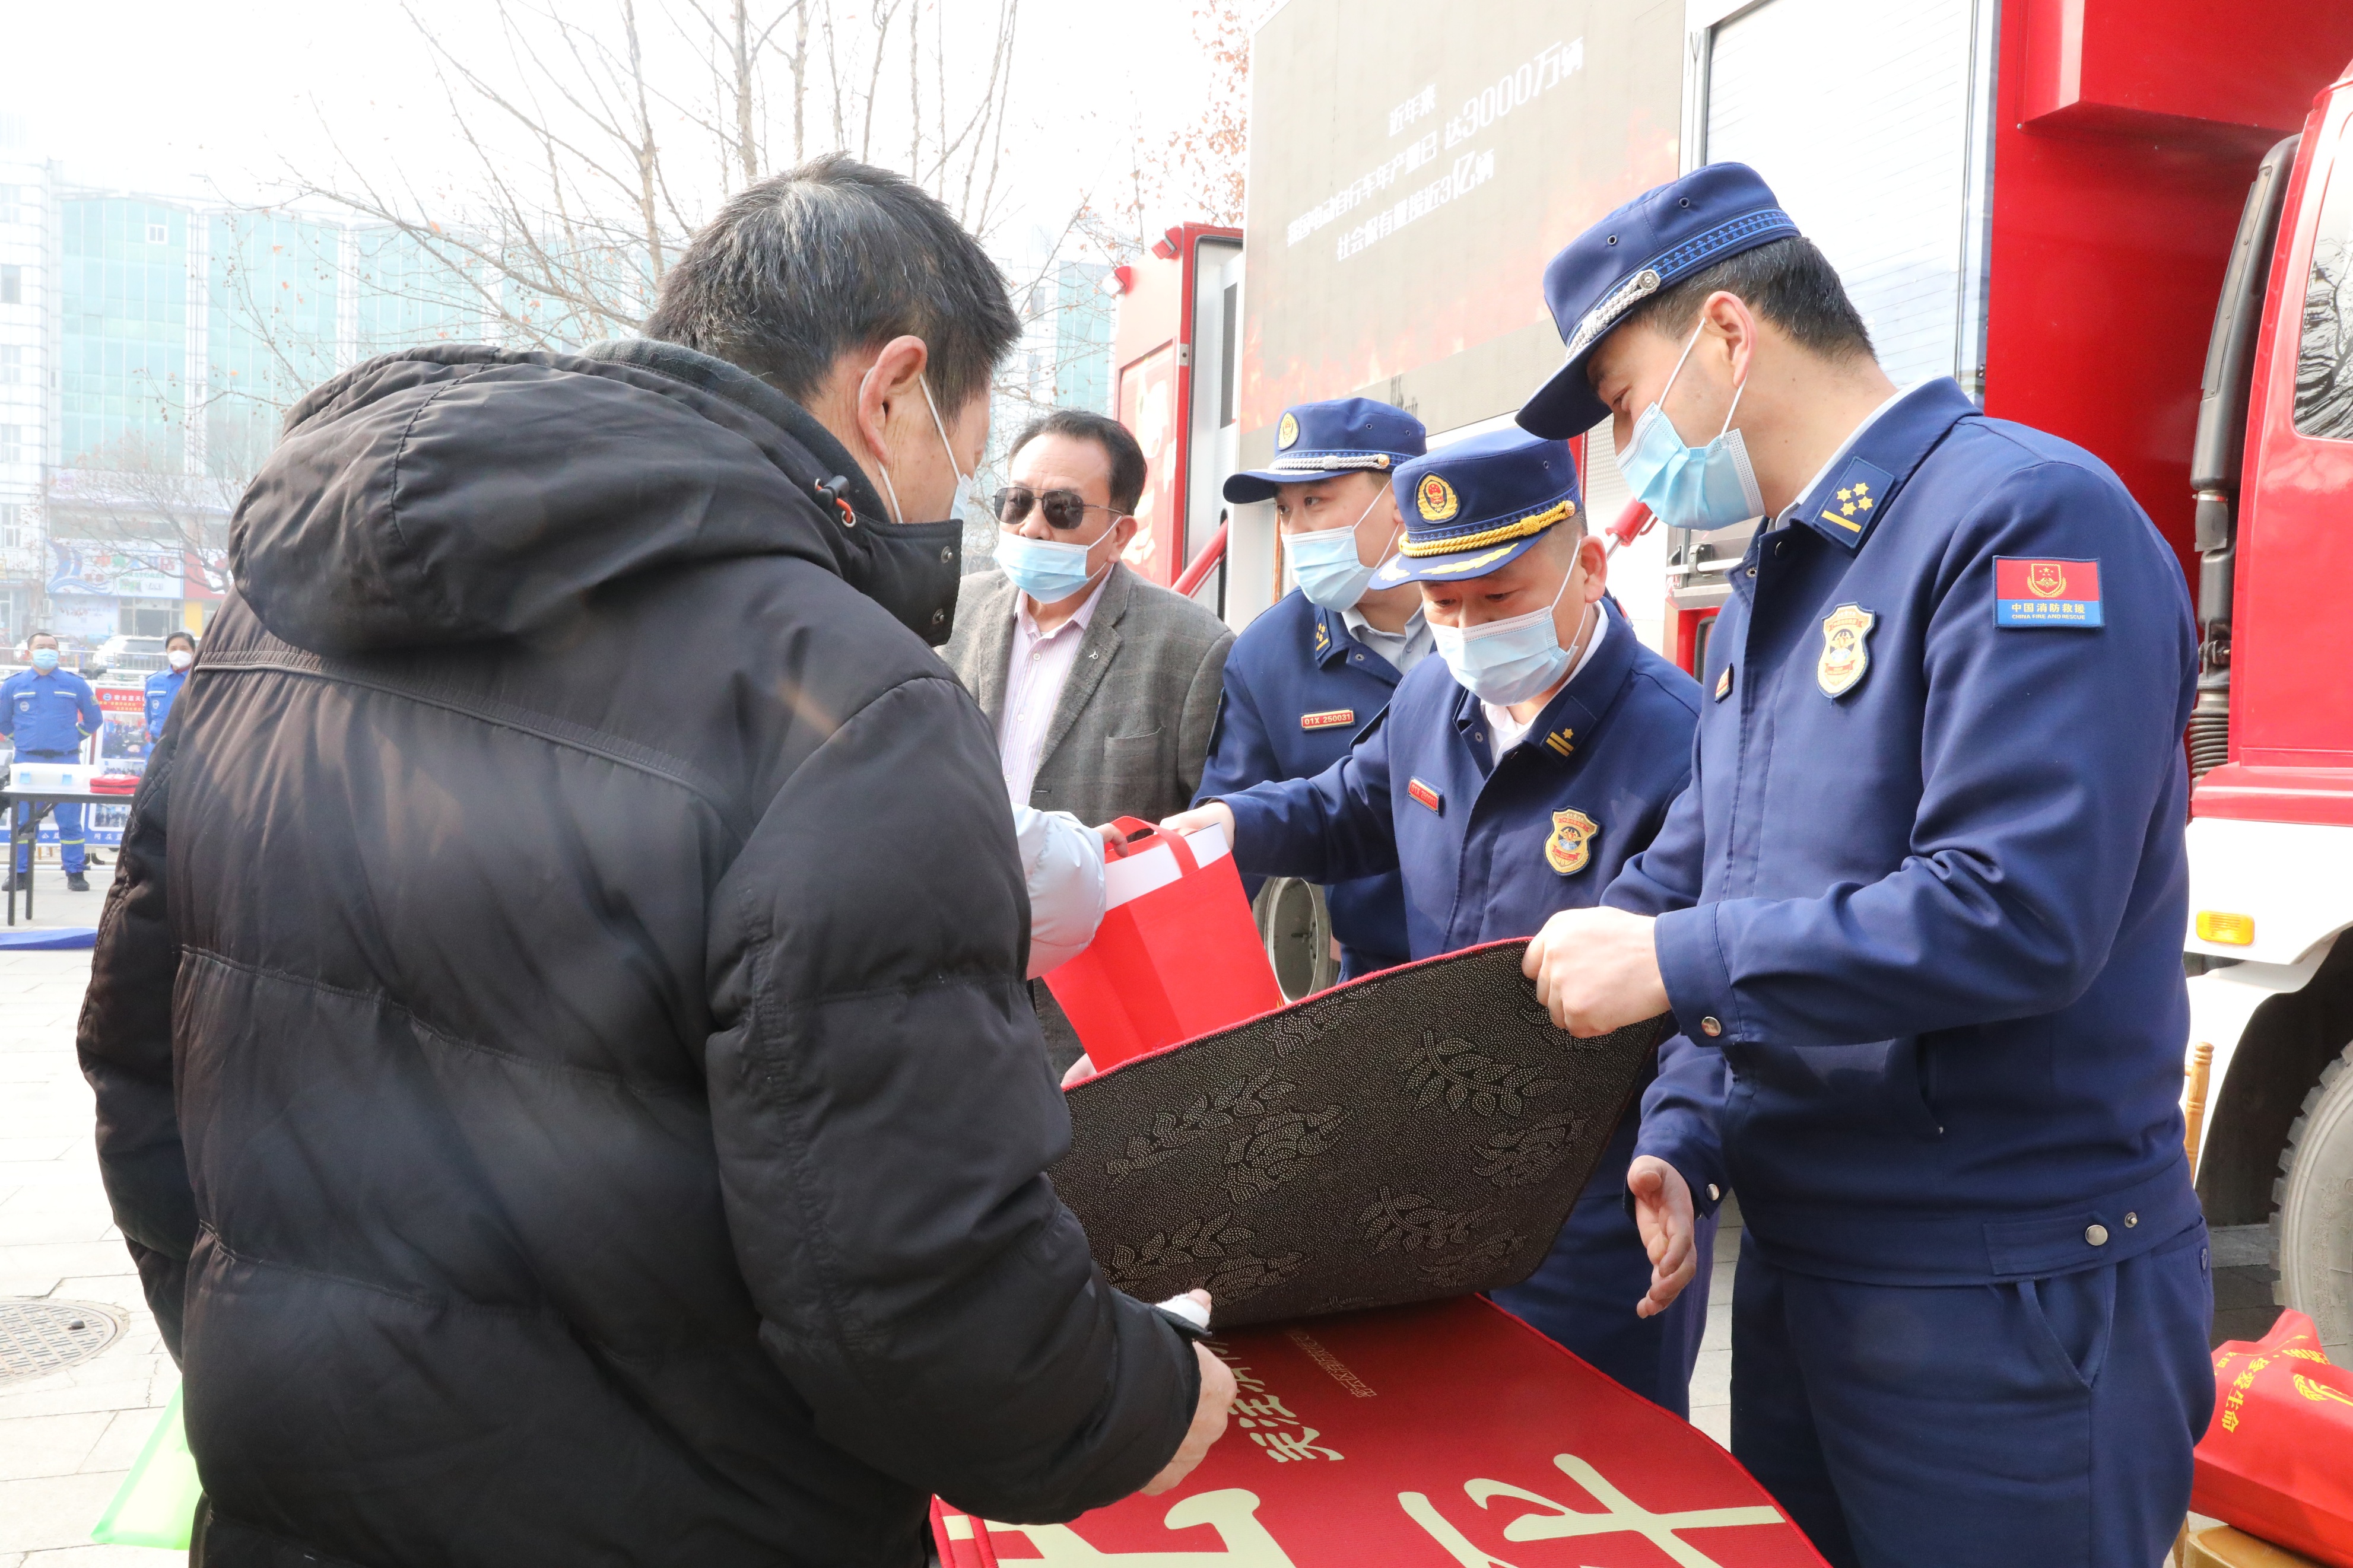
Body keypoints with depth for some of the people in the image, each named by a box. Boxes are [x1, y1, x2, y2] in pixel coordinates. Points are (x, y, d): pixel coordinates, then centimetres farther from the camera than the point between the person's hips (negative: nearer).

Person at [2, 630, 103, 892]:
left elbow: (94, 719, 16)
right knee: (23, 820, 4)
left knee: (70, 821, 0)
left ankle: (75, 874, 5)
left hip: (66, 762, -1)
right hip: (27, 762, 1)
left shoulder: (75, 684, 5)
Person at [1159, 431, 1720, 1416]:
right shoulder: (1433, 702, 3)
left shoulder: (1679, 742, -21)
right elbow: (1349, 812, 21)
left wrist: (1674, 1154, -37)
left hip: (1596, 1214, -6)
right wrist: (1235, 824, 3)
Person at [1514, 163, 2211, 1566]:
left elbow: (2017, 911, -28)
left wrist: (1675, 963, -21)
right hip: (1798, 1262, 9)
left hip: (2003, 1311, -8)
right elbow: (1698, 860, 16)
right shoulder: (1779, 579, 12)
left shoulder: (2024, 518, -18)